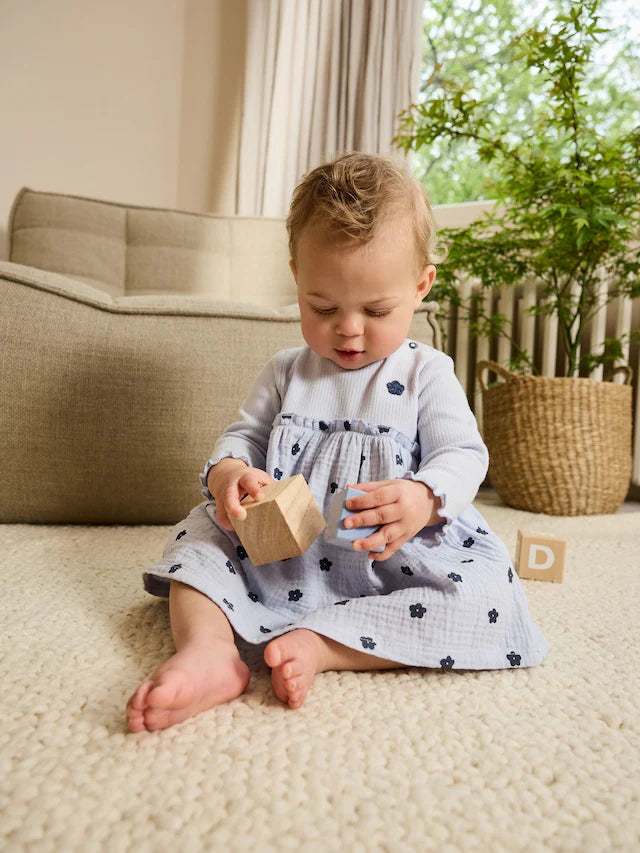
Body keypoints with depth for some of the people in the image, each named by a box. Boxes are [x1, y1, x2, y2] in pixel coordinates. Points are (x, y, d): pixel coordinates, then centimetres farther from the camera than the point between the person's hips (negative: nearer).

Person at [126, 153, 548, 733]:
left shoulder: (426, 373, 0)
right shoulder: (286, 372, 8)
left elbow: (464, 455, -6)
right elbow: (245, 436, 10)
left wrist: (424, 498, -30)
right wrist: (228, 472, -17)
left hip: (393, 561, -2)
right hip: (281, 553, 3)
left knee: (487, 591, -26)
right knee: (203, 529, -8)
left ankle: (318, 645, -31)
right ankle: (208, 648, -30)